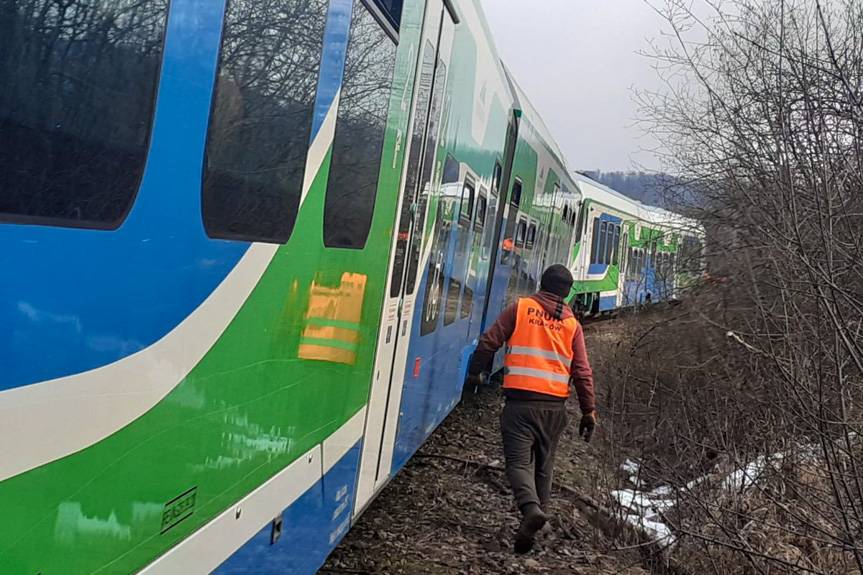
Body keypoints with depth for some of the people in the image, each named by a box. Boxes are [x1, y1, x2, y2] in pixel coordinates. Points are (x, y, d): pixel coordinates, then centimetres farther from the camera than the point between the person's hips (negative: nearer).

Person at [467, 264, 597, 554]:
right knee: (543, 465, 16)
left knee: (519, 461, -4)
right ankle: (539, 509, 16)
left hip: (521, 400, -3)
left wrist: (475, 371, 13)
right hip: (555, 405, 3)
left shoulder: (520, 307, 2)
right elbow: (582, 372, 4)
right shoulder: (572, 324, 8)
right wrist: (589, 410, 8)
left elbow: (489, 342, -1)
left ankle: (531, 509, -26)